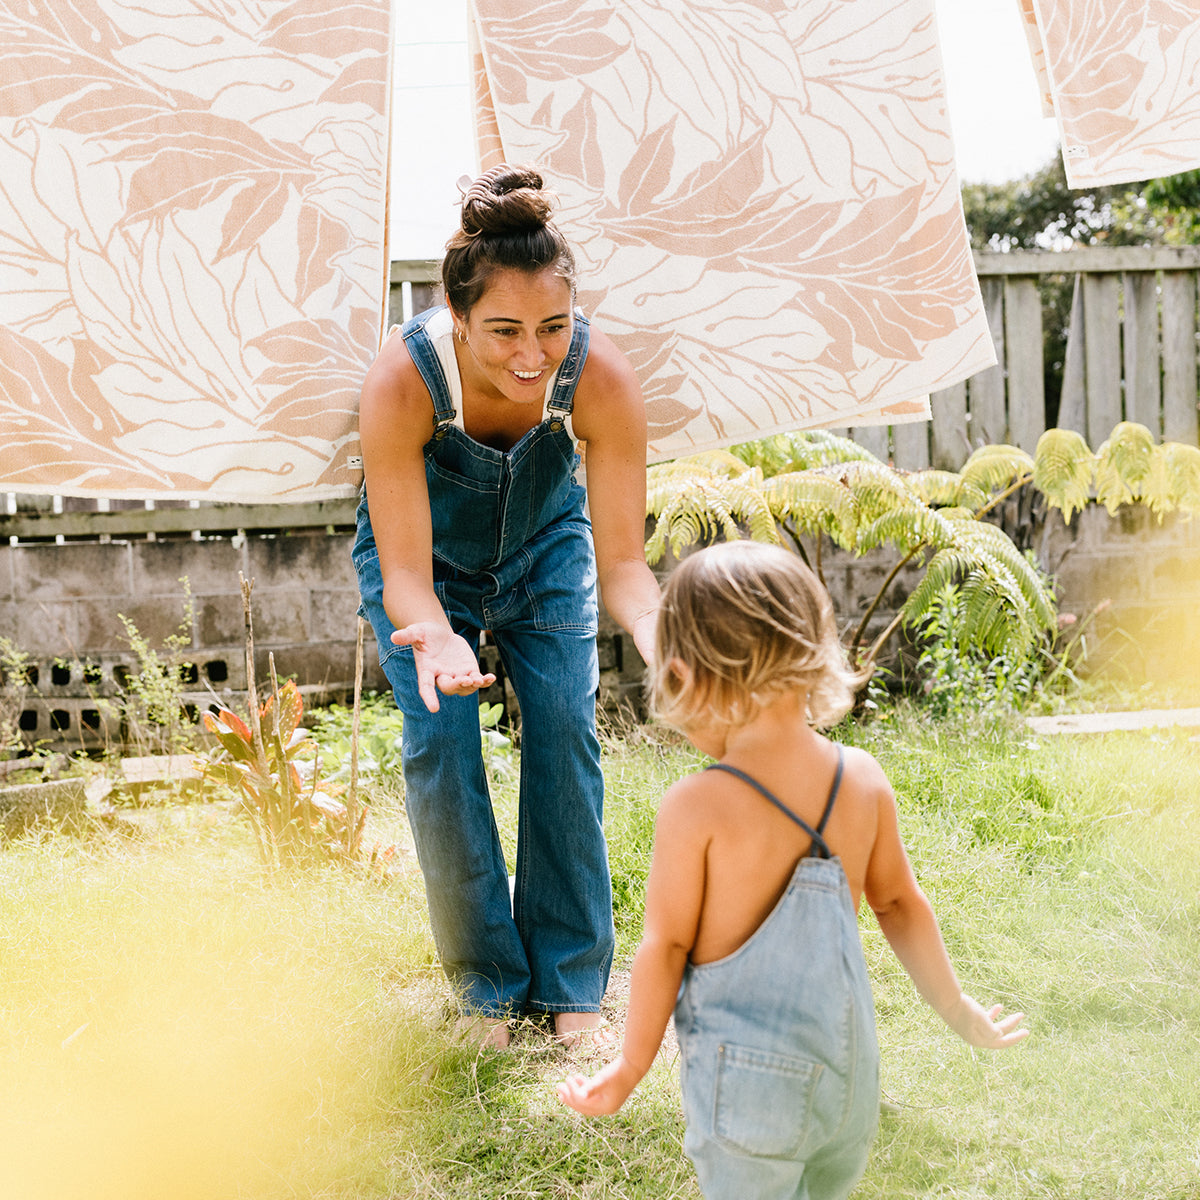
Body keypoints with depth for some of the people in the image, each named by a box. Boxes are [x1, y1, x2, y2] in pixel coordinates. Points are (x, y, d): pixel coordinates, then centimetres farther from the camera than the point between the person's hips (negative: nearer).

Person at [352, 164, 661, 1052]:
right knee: (440, 737, -13)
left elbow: (621, 559, -30)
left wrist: (656, 632, -51)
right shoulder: (401, 380, -38)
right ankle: (489, 985, 3)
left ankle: (571, 980, 3)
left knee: (565, 726, -11)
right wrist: (434, 639, -56)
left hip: (545, 546, 1)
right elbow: (405, 575, -34)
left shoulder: (603, 378, -34)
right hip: (428, 554, -1)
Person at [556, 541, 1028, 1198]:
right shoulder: (863, 778, -4)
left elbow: (666, 945, -10)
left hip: (746, 1082, -5)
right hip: (851, 1071, 5)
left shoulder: (696, 807, -19)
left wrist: (631, 1066, 4)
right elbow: (901, 905, 7)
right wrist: (956, 1008, 23)